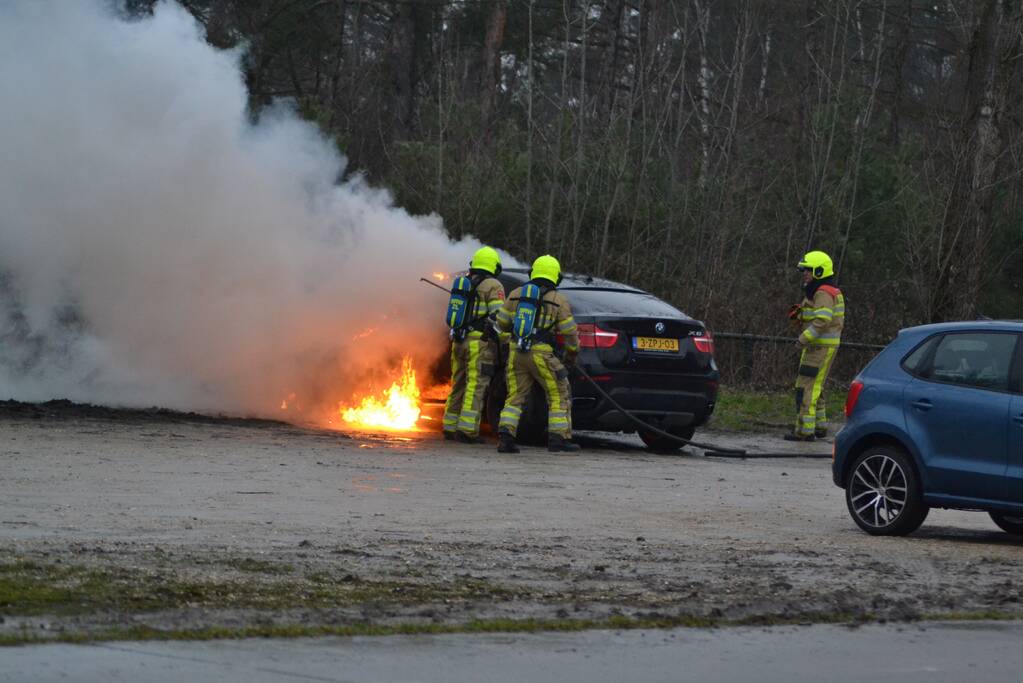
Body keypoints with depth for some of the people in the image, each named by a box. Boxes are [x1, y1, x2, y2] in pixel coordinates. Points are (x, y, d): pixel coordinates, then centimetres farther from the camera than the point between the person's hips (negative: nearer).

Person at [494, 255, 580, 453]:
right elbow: (570, 332, 0)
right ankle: (558, 438, 2)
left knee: (515, 397, 10)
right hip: (541, 355, -4)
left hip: (516, 353, 4)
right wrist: (571, 353, 16)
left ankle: (505, 437, -4)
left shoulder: (516, 294, 7)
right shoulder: (558, 301, -2)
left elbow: (501, 324, 11)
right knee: (559, 396, 8)